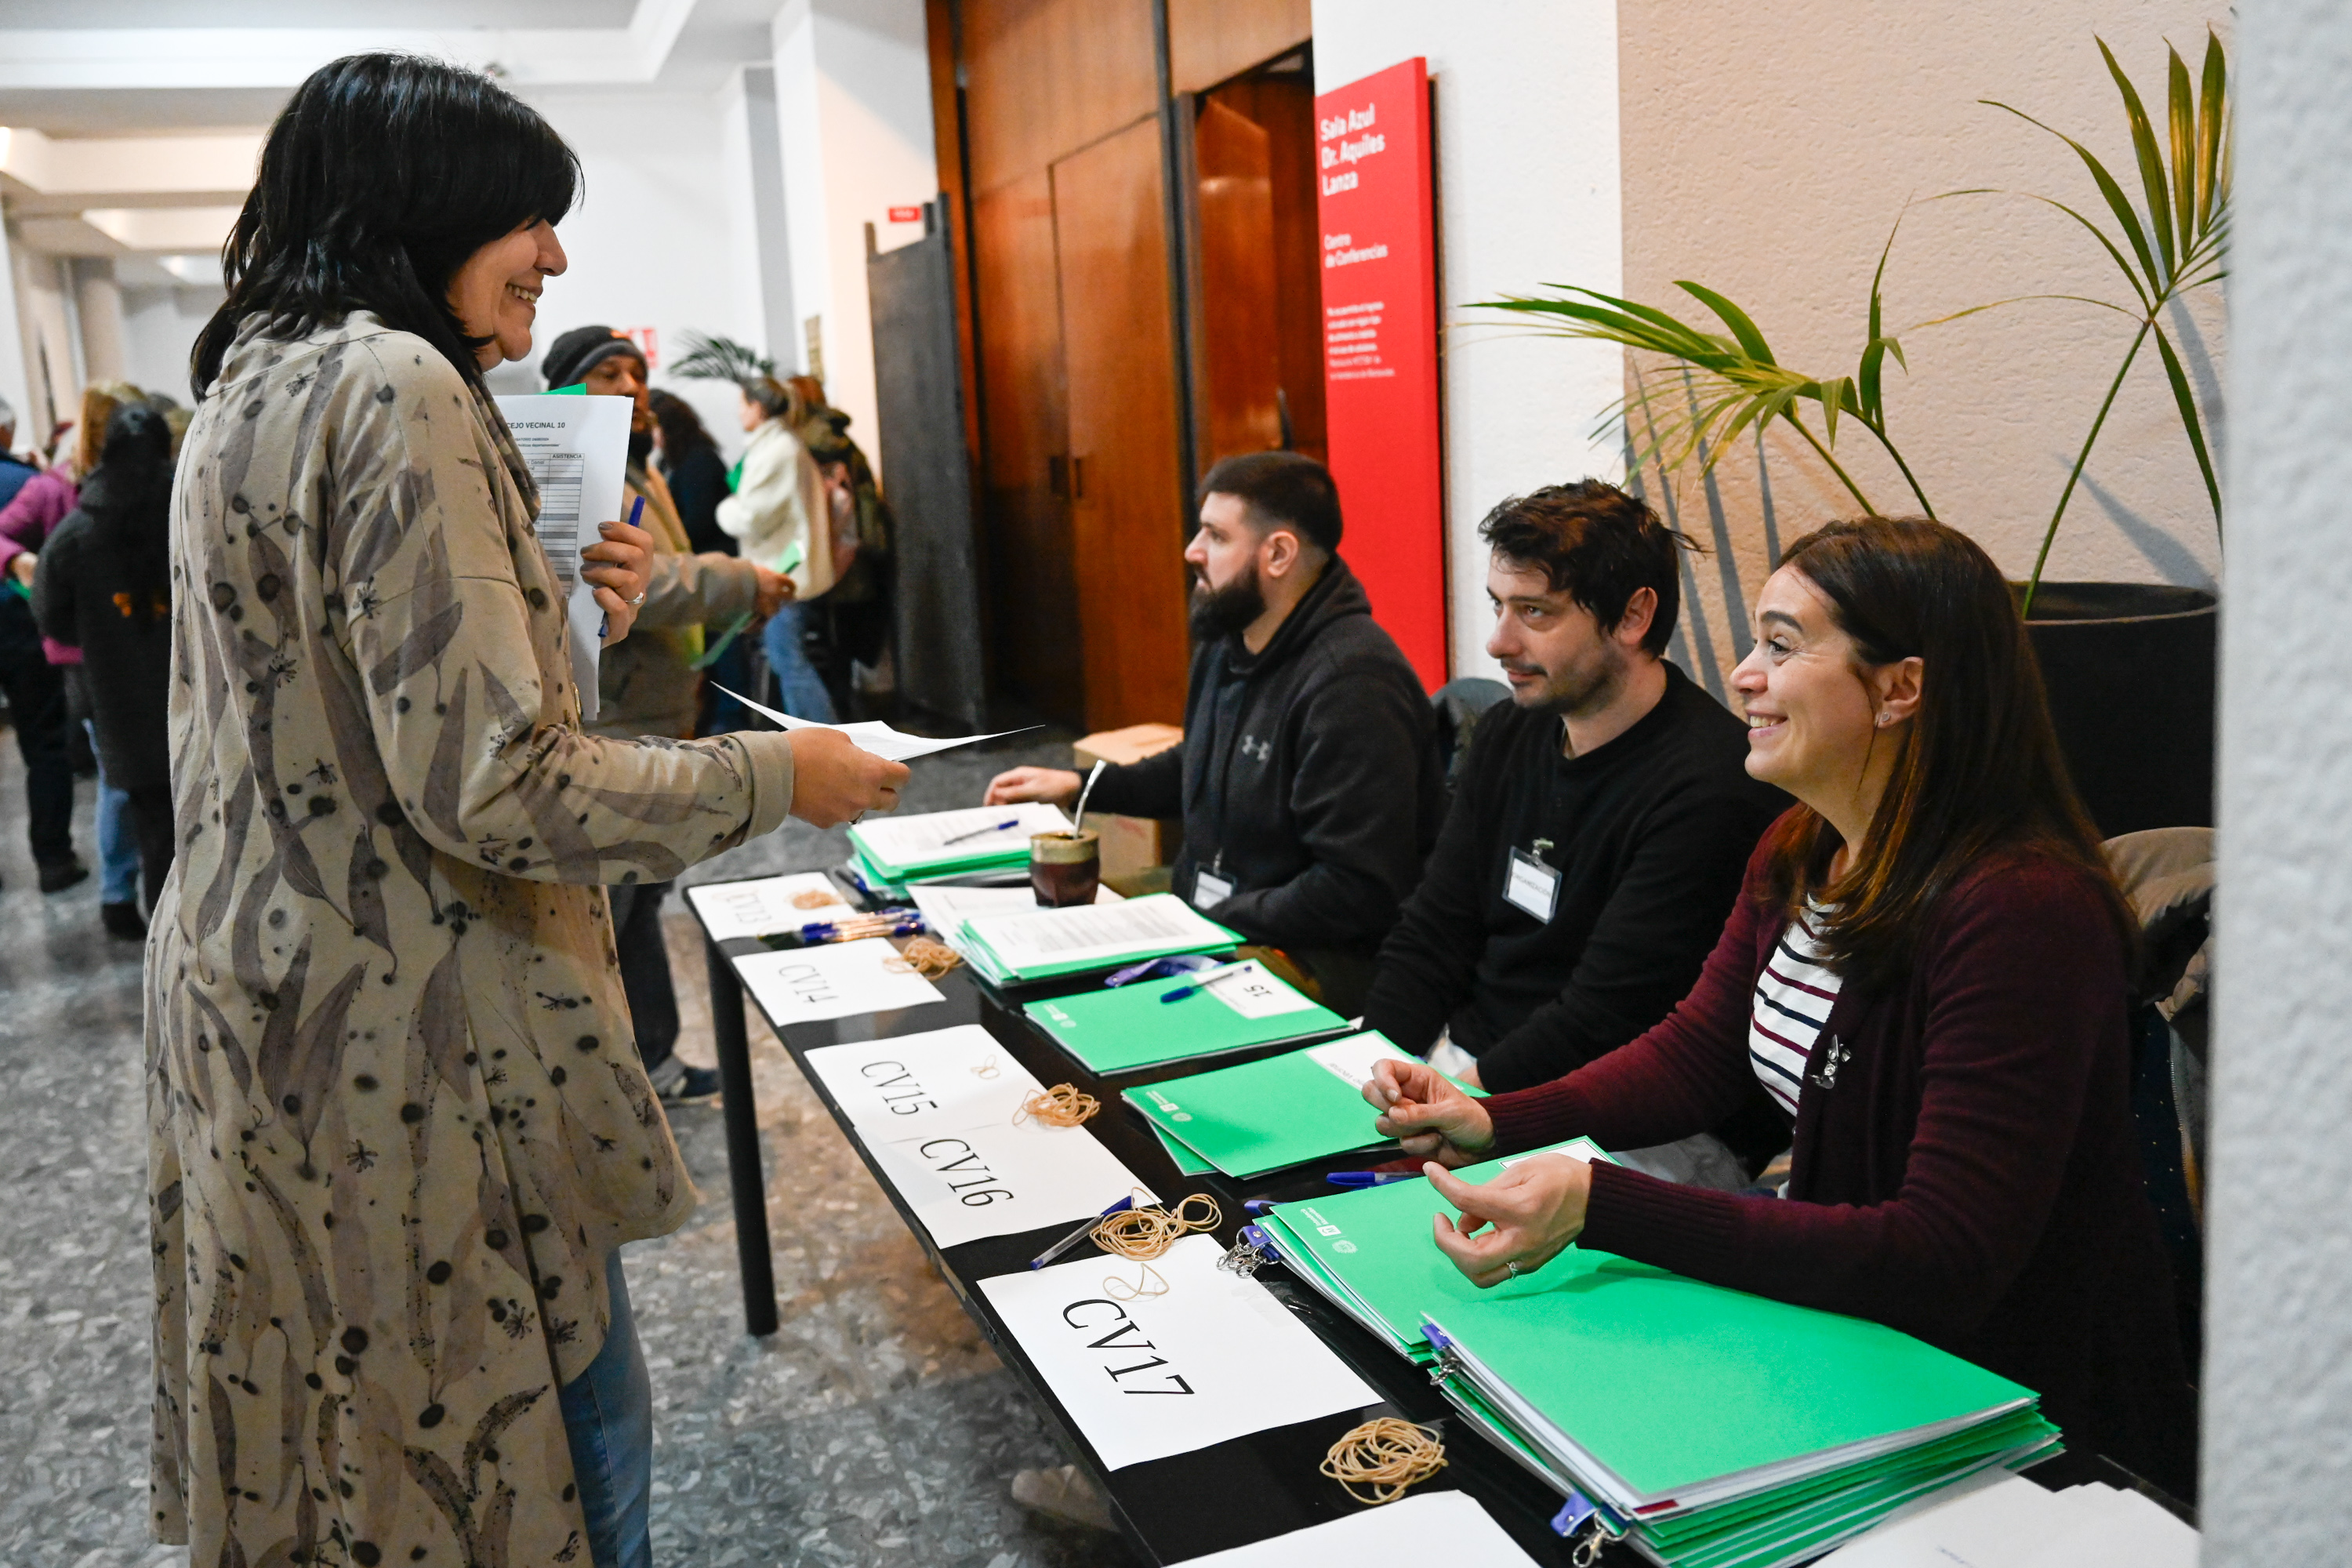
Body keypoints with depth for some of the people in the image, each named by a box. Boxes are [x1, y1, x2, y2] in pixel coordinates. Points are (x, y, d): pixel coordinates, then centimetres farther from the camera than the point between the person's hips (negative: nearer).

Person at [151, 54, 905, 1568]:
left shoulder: (254, 385, 13)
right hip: (413, 1044, -10)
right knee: (566, 1434, 5)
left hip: (263, 1001, 10)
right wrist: (775, 779, -13)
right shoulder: (396, 387, -18)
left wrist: (564, 612, 10)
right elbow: (489, 786, -24)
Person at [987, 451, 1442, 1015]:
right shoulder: (1226, 642, 11)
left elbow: (1356, 893, -23)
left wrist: (1214, 923, -20)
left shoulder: (1351, 683, -21)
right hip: (1205, 916, 9)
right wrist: (1079, 787, 23)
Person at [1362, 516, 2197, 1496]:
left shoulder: (2021, 911, -27)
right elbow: (1698, 1050, 10)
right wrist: (1495, 1122, -8)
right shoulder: (1796, 856, 3)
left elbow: (1948, 1260, -30)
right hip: (1844, 1332, 7)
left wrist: (1599, 1207, -37)